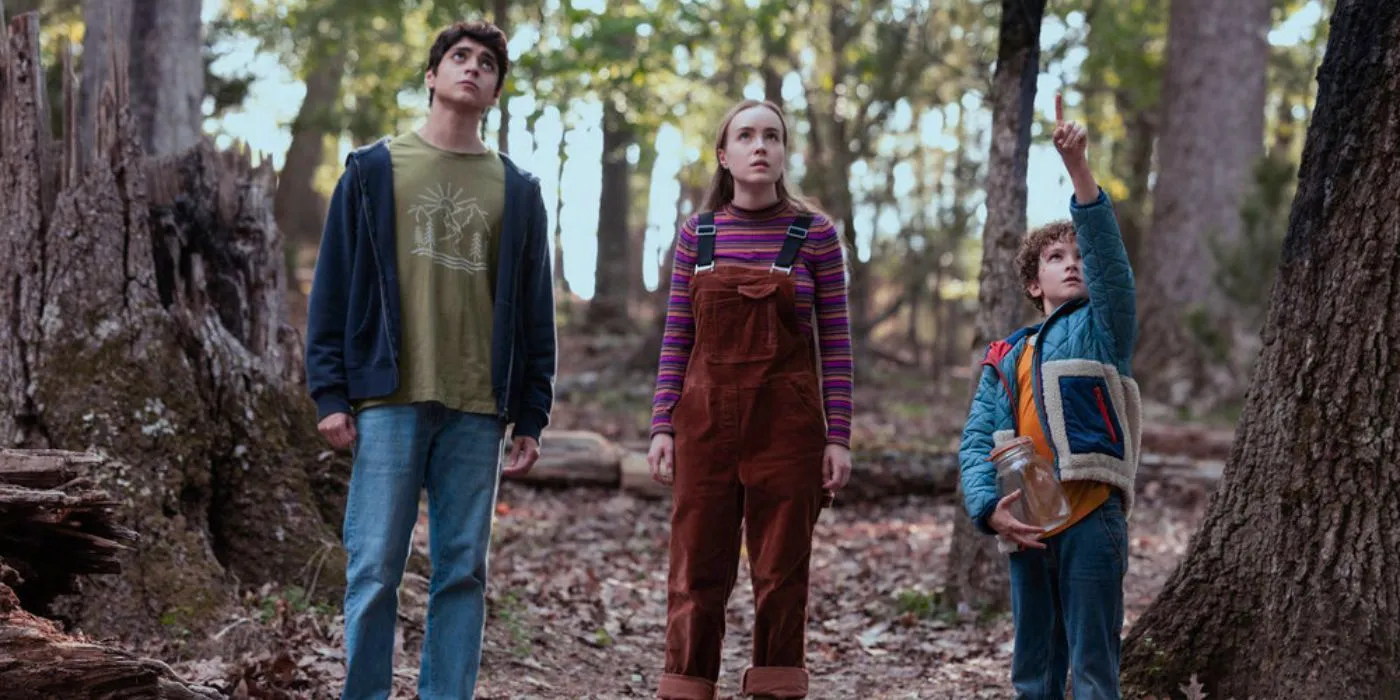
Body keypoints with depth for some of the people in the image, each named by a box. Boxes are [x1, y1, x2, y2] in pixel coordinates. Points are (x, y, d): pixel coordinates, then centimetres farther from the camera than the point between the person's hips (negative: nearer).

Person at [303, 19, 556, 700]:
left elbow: (535, 312, 12)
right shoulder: (372, 171, 7)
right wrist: (331, 394, -4)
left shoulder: (517, 191, 12)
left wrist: (531, 417, 6)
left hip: (477, 411, 2)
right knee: (374, 568, -3)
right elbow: (333, 288, 4)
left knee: (463, 572, 5)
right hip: (389, 401, -2)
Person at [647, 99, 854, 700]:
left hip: (787, 424, -2)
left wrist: (839, 436, -5)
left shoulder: (815, 235, 0)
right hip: (707, 421, 2)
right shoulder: (697, 234, 6)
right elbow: (676, 339, 8)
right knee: (697, 571, 3)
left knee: (782, 572, 3)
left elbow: (836, 342, 0)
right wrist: (662, 426, 1)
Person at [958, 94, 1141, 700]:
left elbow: (1106, 250, -10)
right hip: (1027, 526, 4)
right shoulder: (1005, 359, 17)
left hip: (1092, 518, -4)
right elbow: (977, 441, 9)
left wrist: (1078, 167, -22)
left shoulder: (1102, 326, 7)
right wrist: (989, 508, -10)